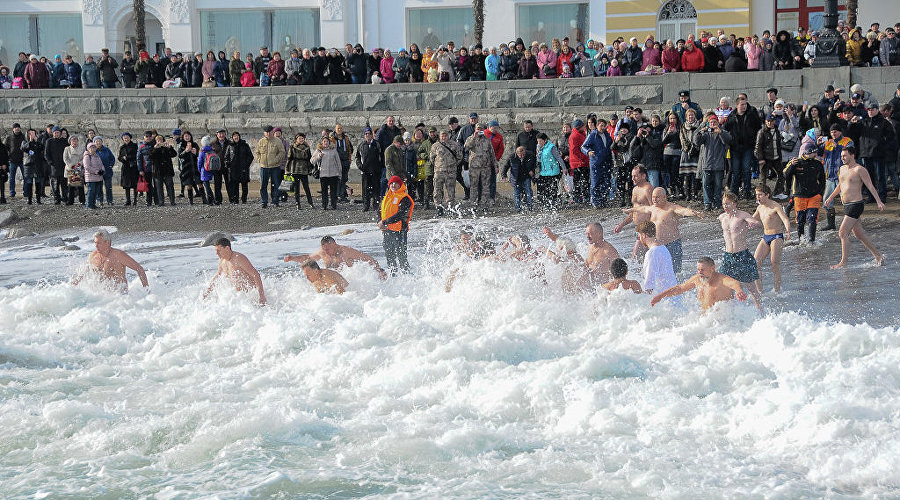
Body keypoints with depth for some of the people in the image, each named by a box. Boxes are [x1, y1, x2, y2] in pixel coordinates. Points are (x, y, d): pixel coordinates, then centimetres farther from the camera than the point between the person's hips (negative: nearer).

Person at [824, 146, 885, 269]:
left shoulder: (860, 170, -11)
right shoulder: (843, 169, 13)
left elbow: (870, 186, -13)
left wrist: (879, 202, -20)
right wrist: (830, 198, 29)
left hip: (855, 205, -9)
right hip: (847, 205, 9)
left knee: (843, 233, -12)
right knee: (859, 234, 12)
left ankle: (843, 262, -7)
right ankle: (878, 256, 23)